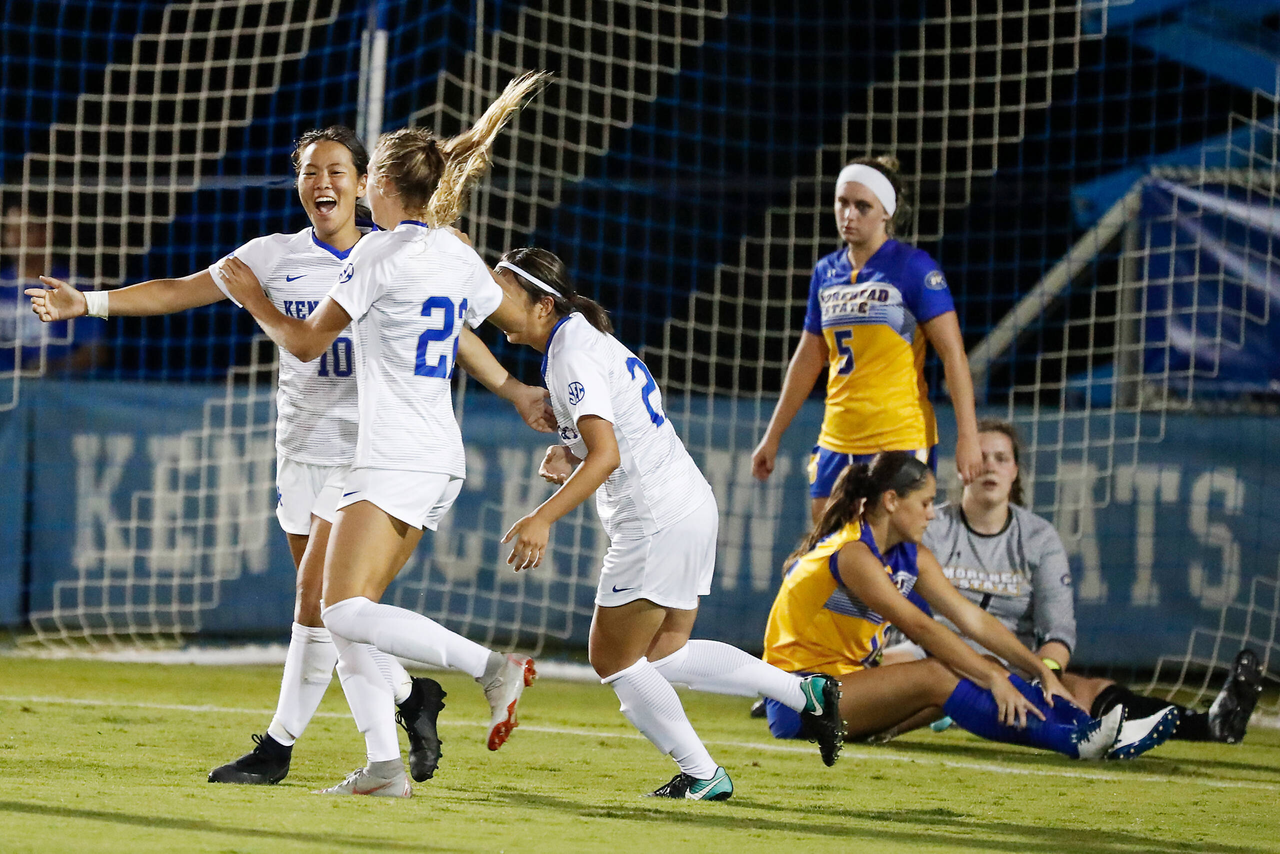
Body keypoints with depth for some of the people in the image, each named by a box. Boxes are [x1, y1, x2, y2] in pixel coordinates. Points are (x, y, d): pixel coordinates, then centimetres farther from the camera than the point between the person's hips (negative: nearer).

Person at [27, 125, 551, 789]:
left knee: (316, 595, -13)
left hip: (368, 453, -4)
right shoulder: (275, 257, 4)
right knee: (328, 604, 7)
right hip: (301, 452, 4)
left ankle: (279, 746, -2)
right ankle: (410, 697, 26)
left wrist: (513, 392, 9)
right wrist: (88, 302, -8)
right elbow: (180, 291, 2)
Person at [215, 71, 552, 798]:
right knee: (345, 615, 8)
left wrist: (252, 298, 9)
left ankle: (493, 666, -23)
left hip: (396, 459, -9)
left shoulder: (381, 254, -10)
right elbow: (522, 322, 26)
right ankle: (384, 766, 0)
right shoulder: (456, 255, 12)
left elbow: (307, 342, -6)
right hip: (440, 460, 9)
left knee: (347, 612, -16)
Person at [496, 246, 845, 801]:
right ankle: (804, 692, 15)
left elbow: (607, 455, -26)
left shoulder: (571, 355, -16)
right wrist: (570, 454, 9)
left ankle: (701, 775, 7)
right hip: (691, 505, 10)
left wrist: (543, 518, -32)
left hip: (656, 522, -10)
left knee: (612, 660, 2)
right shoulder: (587, 337, 15)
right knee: (663, 653, 18)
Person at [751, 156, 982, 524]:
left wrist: (967, 436, -17)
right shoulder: (826, 272, 11)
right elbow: (809, 358, 21)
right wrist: (773, 436, 22)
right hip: (836, 441, 6)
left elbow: (952, 352, -10)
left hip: (902, 441, -6)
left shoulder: (914, 268, -7)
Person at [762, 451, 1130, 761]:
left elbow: (971, 617, 4)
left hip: (846, 681, 9)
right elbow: (919, 627, -27)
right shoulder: (853, 554, -21)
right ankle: (1073, 742, -36)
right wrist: (993, 677, -30)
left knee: (964, 669, -11)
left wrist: (1041, 671, -4)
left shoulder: (912, 557, 8)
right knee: (935, 676, -27)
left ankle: (1083, 728, -25)